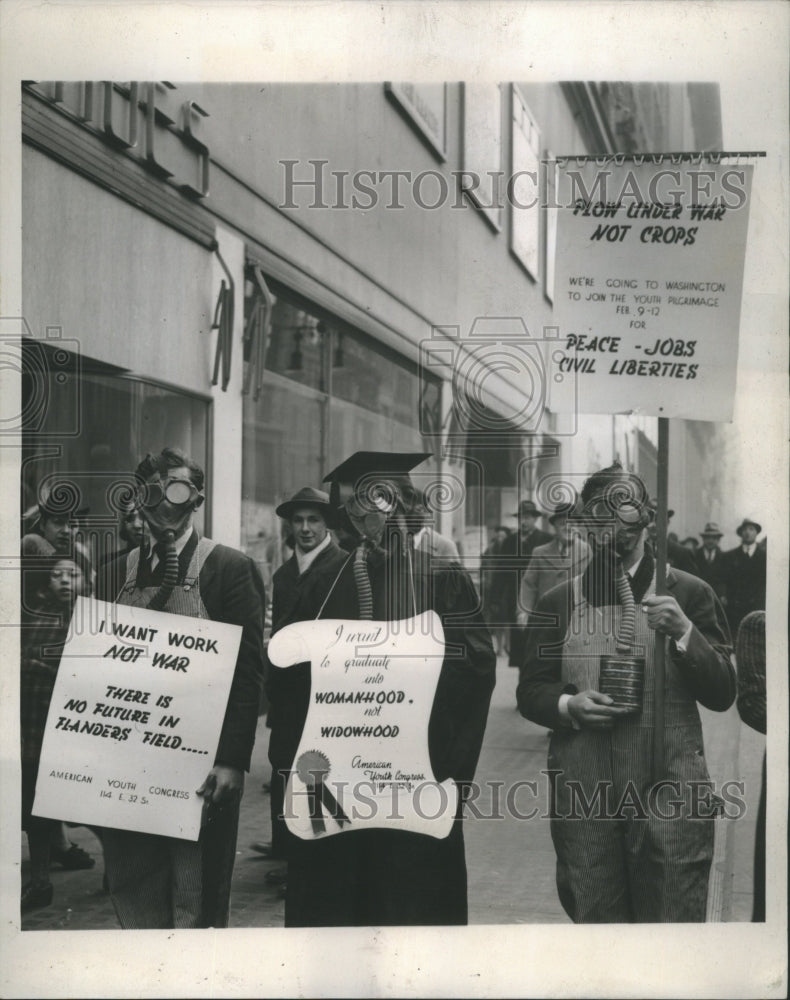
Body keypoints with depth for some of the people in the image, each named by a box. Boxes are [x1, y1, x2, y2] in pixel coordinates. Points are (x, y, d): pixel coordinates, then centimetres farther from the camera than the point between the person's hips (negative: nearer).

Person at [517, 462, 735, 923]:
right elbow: (530, 691, 12)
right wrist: (569, 705, -9)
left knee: (673, 915, 1)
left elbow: (722, 694, 1)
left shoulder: (689, 594, 4)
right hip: (582, 795, 2)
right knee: (593, 917, 9)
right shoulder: (558, 603, 8)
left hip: (669, 797, -1)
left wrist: (684, 633, -15)